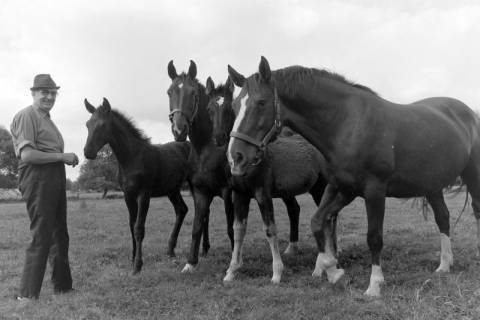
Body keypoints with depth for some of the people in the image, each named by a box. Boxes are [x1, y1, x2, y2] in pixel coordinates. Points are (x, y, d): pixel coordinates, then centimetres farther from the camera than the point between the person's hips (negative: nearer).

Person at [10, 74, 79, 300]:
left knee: (59, 235, 15)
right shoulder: (26, 116, -9)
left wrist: (67, 158, 9)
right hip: (37, 179, -10)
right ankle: (27, 294, 3)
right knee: (41, 237, -7)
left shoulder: (46, 119, 20)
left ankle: (62, 286, 26)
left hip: (55, 179, 10)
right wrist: (62, 156, -17)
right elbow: (27, 155, -19)